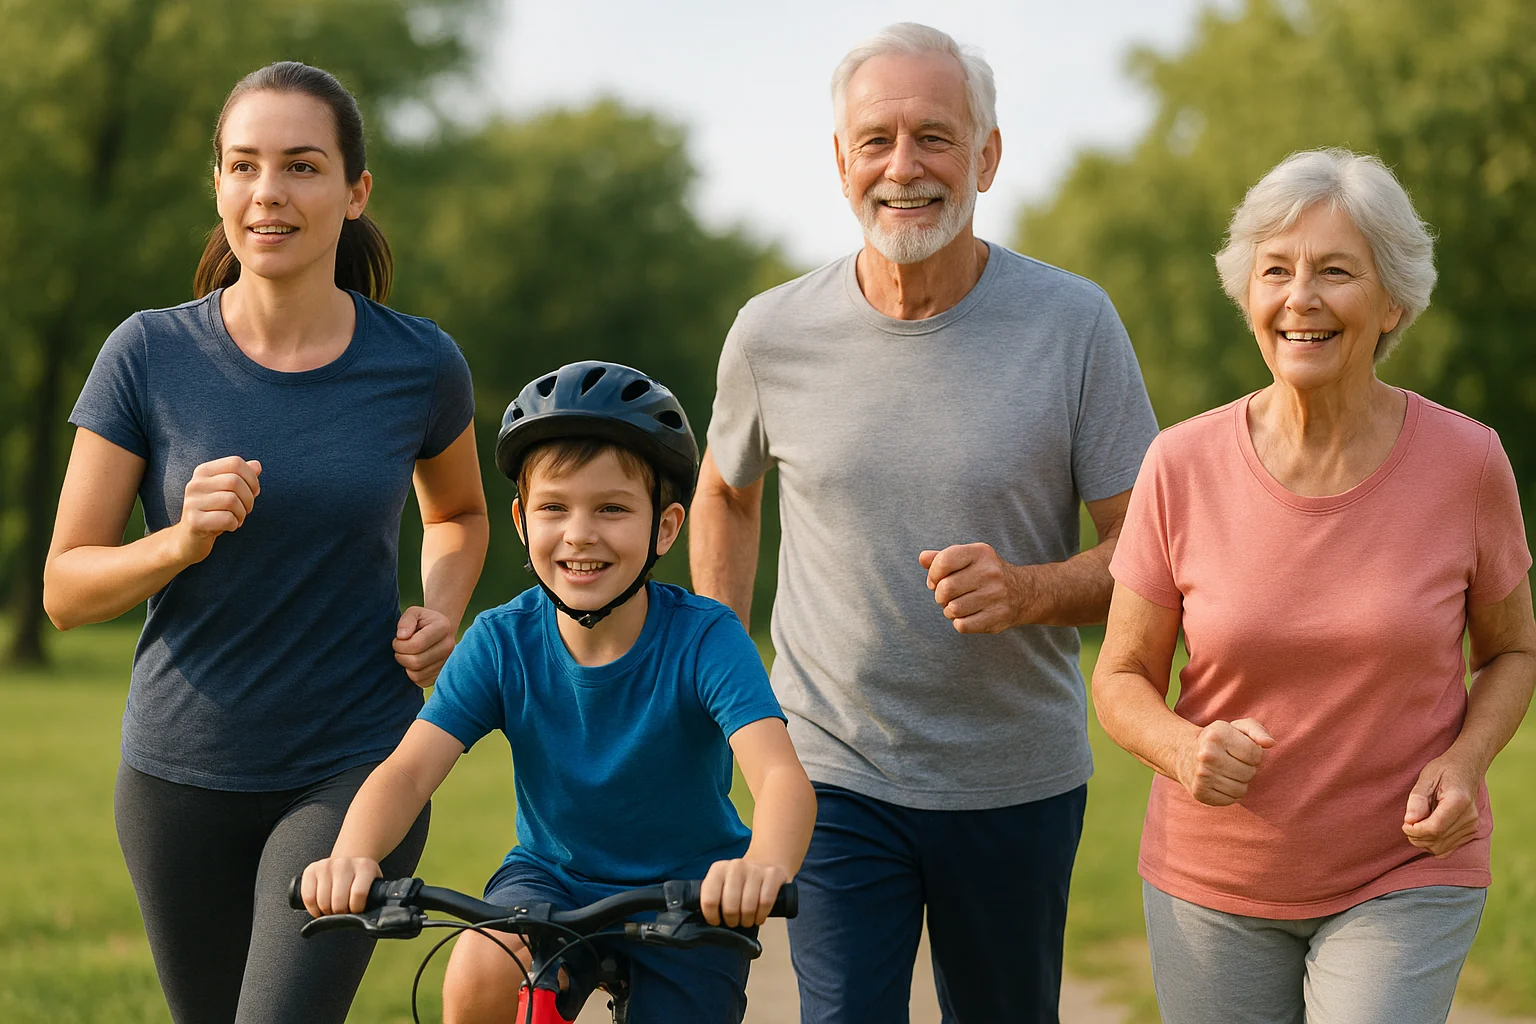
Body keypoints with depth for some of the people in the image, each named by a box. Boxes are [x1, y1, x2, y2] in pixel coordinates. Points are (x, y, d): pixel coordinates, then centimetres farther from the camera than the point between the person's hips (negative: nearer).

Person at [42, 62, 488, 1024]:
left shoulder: (419, 363, -4)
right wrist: (183, 540, -23)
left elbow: (459, 512, 18)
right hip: (182, 774, 2)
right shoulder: (151, 354, -6)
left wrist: (441, 612, -2)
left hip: (353, 770, -1)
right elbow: (65, 589, -4)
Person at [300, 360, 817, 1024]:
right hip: (553, 876, 1)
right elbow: (409, 769, -24)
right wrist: (351, 857, -47)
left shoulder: (705, 639, -22)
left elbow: (781, 776, -36)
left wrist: (764, 865, -60)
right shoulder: (502, 643, -15)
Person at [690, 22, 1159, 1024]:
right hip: (835, 779, 0)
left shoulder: (1075, 323, -8)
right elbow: (726, 494, 17)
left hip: (1020, 783, 0)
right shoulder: (772, 335, -3)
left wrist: (1026, 589, -25)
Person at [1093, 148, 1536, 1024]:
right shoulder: (1183, 467, -10)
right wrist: (1184, 751, -22)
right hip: (1215, 882, 1)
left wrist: (1464, 764, -14)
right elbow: (1123, 680, -1)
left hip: (1403, 879, -1)